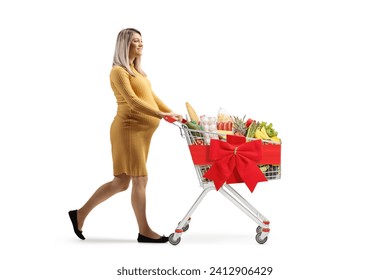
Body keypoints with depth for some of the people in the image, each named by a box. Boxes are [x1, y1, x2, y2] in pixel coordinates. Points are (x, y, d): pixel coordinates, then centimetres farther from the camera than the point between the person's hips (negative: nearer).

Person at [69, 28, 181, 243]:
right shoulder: (119, 71, -9)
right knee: (140, 179, -5)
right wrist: (161, 115, -27)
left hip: (140, 131, 9)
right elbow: (132, 101, -20)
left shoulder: (136, 70, 21)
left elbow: (151, 96, 16)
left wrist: (172, 113, 4)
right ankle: (144, 231, 4)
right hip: (128, 129, -9)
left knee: (122, 182, 10)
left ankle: (81, 214, 20)